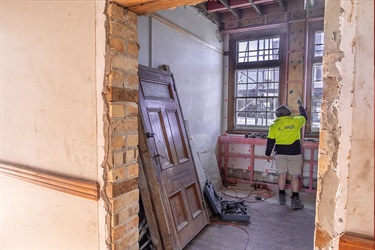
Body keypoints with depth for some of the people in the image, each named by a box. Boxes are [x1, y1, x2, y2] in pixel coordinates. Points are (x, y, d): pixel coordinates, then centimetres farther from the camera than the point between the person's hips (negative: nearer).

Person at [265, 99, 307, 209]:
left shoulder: (274, 125, -1)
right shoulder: (295, 121, -1)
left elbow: (270, 141, 1)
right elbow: (304, 117, 21)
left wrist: (268, 154, 12)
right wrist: (301, 106, 37)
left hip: (280, 153, 1)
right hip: (294, 153, -1)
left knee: (282, 174, 12)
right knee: (295, 176, 6)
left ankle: (282, 197, 19)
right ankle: (295, 200, 6)